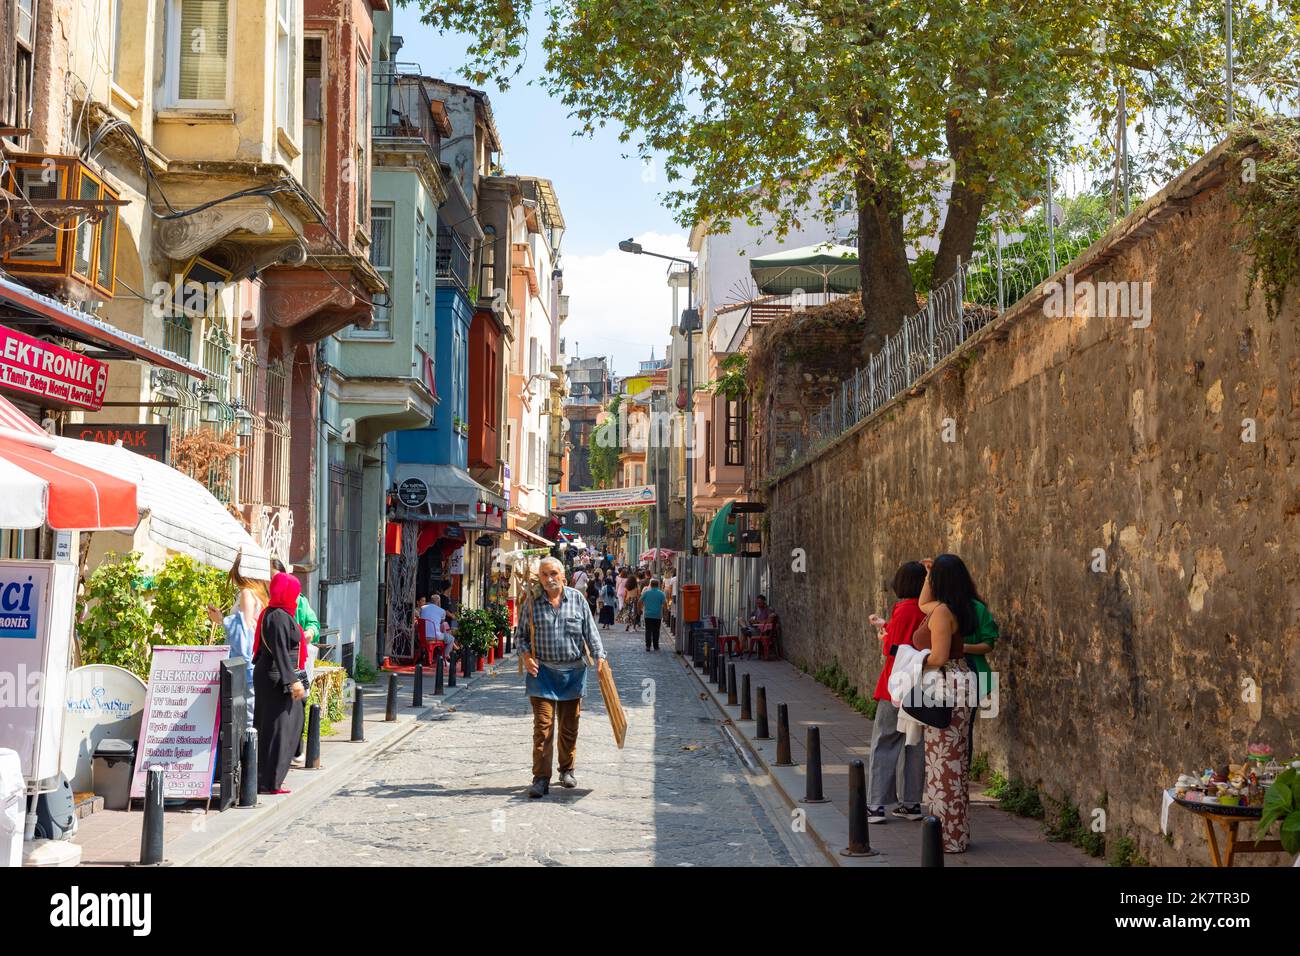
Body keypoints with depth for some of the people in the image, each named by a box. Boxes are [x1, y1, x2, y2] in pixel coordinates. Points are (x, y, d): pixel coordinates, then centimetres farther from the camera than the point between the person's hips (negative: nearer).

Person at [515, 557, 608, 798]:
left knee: (569, 726, 13)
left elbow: (591, 632, 5)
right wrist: (526, 655, -9)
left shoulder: (577, 600, 2)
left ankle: (567, 770, 30)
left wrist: (599, 657, -6)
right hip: (542, 671, -2)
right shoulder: (532, 603, 0)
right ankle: (541, 779, -7)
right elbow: (521, 634, 8)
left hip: (573, 672, 2)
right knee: (543, 727, -8)